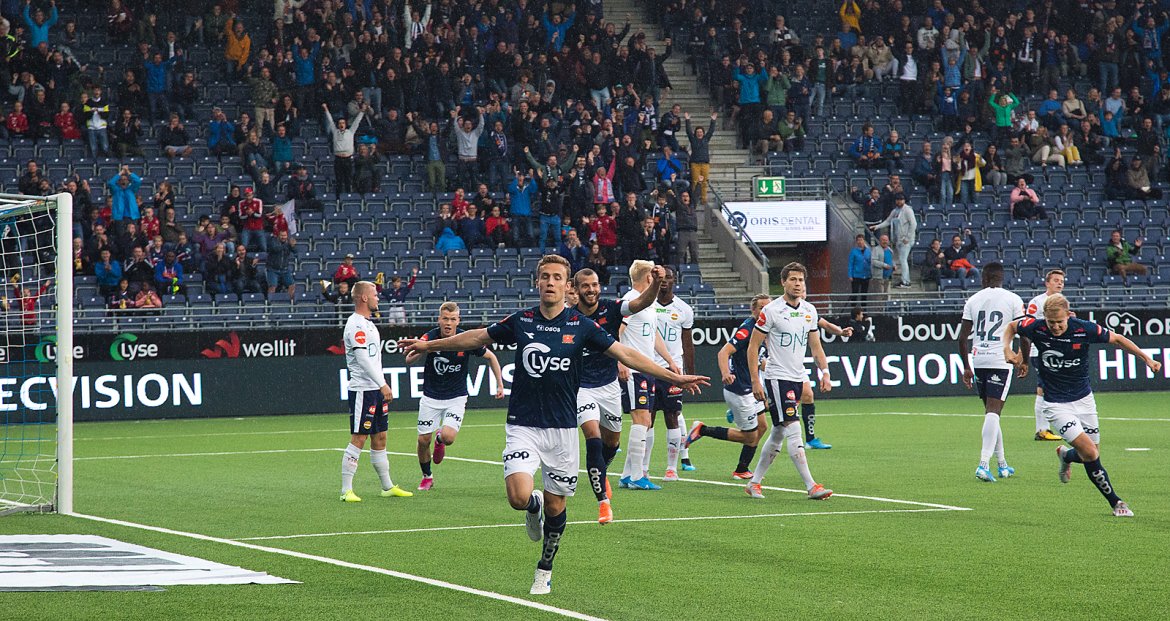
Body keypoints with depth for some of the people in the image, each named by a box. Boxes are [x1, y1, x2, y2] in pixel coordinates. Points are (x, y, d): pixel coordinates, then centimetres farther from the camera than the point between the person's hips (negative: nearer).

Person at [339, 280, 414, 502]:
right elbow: (363, 359, -22)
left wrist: (382, 385, 21)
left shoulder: (367, 323, 17)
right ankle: (346, 490, -6)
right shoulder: (356, 325, -15)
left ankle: (388, 486, 20)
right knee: (358, 439, -9)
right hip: (362, 390, -10)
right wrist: (382, 385, -23)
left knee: (379, 438, 14)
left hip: (376, 390, 10)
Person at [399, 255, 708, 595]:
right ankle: (534, 507, 21)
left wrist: (672, 376, -3)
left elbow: (625, 354, 1)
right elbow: (477, 337, 15)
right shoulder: (520, 322, 1)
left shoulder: (581, 326, -2)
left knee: (555, 505, 5)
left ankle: (545, 570, 28)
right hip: (523, 426, 0)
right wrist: (429, 345, 23)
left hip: (562, 428, 0)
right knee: (519, 497, -18)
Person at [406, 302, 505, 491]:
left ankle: (440, 438, 19)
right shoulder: (430, 337, -13)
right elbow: (409, 360, -22)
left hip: (456, 397, -1)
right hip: (431, 396, 1)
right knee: (423, 440, 1)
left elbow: (490, 357, 4)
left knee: (448, 437, -20)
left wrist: (500, 384, 0)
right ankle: (427, 476, 27)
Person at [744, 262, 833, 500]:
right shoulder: (770, 311, -10)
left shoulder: (809, 311, 9)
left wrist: (825, 372, 5)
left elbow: (815, 345, 18)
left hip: (798, 378, 7)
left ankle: (754, 482, 21)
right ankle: (811, 486, -17)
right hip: (777, 378, -7)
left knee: (778, 434, 11)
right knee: (794, 431, -14)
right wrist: (755, 381, -12)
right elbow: (753, 346, -7)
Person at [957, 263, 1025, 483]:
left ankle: (1002, 464, 24)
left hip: (978, 359, 4)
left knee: (991, 411, 16)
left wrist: (966, 367, 14)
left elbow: (962, 337, 6)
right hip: (1001, 361, -4)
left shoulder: (973, 300, 7)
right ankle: (984, 464, -22)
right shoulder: (1013, 300, -1)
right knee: (993, 412, -8)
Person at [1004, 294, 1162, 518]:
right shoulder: (1036, 328, -16)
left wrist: (1147, 358, -6)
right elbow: (1012, 327, 6)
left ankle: (1066, 455, 40)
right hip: (1056, 404, -2)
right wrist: (1007, 349, -10)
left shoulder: (1084, 329, -17)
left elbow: (1116, 339, -3)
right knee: (1090, 453, -16)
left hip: (1083, 398, 3)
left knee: (1092, 454, 7)